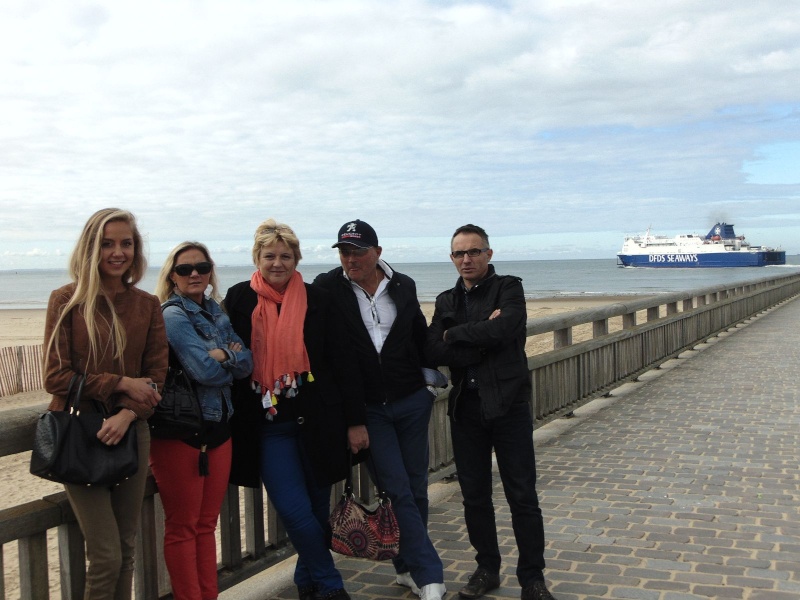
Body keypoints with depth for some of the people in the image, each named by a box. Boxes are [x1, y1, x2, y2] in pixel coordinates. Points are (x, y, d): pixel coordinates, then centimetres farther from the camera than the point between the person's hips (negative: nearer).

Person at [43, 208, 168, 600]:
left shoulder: (147, 305, 6)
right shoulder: (67, 300, -4)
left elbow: (156, 377, 3)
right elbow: (55, 376, -7)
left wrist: (127, 414, -14)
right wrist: (121, 383, -13)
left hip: (131, 432, 4)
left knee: (126, 549, 10)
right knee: (106, 556, -6)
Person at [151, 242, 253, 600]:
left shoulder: (216, 313, 11)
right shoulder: (172, 315, -10)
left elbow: (246, 364, 3)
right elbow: (204, 370, -20)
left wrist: (222, 354, -16)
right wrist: (230, 360, -2)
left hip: (218, 426, 7)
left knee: (206, 524, 13)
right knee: (182, 527, 4)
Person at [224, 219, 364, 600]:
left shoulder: (316, 300, 1)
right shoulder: (239, 300, 1)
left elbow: (340, 362, 2)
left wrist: (354, 420, -1)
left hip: (317, 421, 1)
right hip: (267, 424, -1)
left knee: (318, 509, 9)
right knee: (295, 512, -9)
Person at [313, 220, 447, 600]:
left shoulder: (404, 286, 2)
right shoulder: (327, 288, -7)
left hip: (411, 402, 3)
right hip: (367, 408, -3)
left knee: (416, 488, 9)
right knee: (398, 491, -4)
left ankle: (408, 567, 26)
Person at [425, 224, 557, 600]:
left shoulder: (509, 289, -1)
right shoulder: (447, 301, 10)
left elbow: (502, 329, -23)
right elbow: (435, 352, -6)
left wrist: (456, 335, -11)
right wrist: (483, 336, -15)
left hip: (508, 404, -4)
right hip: (465, 409, 4)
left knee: (522, 496, 1)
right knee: (474, 495, 12)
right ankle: (487, 569, 28)